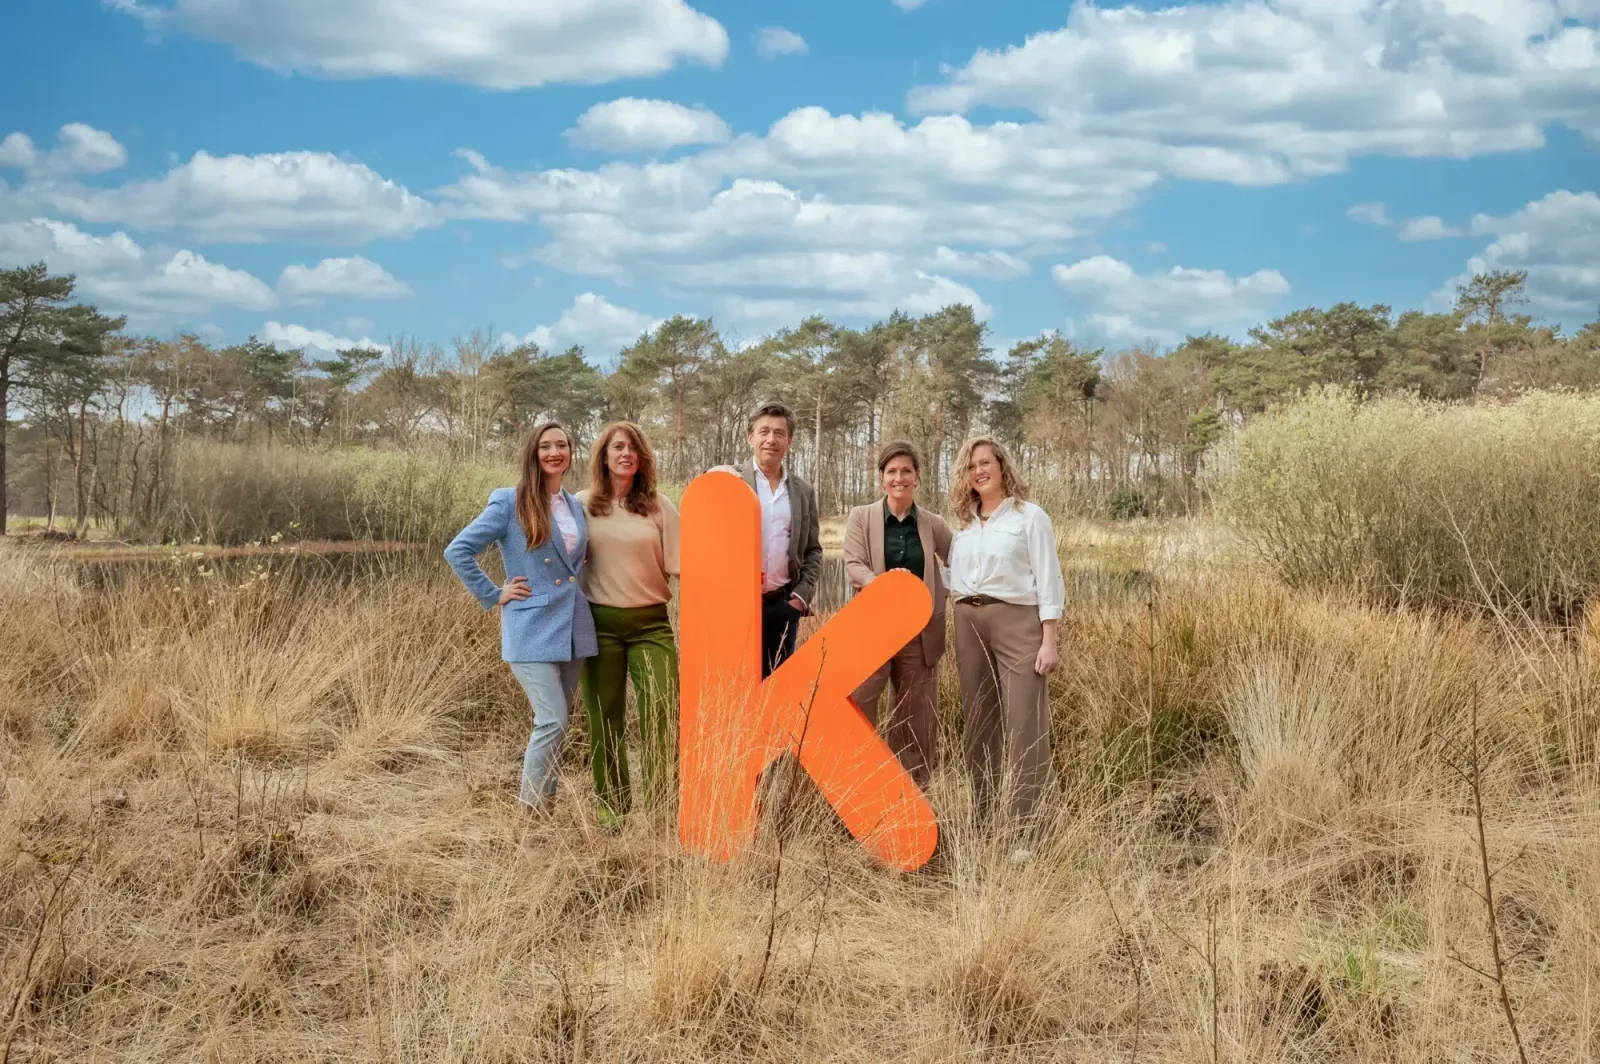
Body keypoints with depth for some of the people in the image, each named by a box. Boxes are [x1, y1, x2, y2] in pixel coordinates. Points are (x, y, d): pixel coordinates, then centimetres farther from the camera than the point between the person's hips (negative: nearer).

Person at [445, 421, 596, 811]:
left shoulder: (576, 506, 12)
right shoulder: (510, 503, -6)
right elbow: (457, 551, -7)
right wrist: (493, 595, -7)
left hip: (573, 628, 6)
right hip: (532, 629, -6)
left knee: (557, 724, 9)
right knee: (552, 722, -14)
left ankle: (544, 805, 18)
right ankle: (531, 811, -4)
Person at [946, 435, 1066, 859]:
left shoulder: (1029, 516, -2)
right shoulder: (964, 524, 14)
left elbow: (1048, 581, -5)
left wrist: (1049, 641, -11)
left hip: (1017, 621, -6)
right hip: (969, 624, 6)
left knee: (1024, 726, -8)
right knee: (977, 723, 8)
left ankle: (1025, 832, -7)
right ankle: (980, 821, 16)